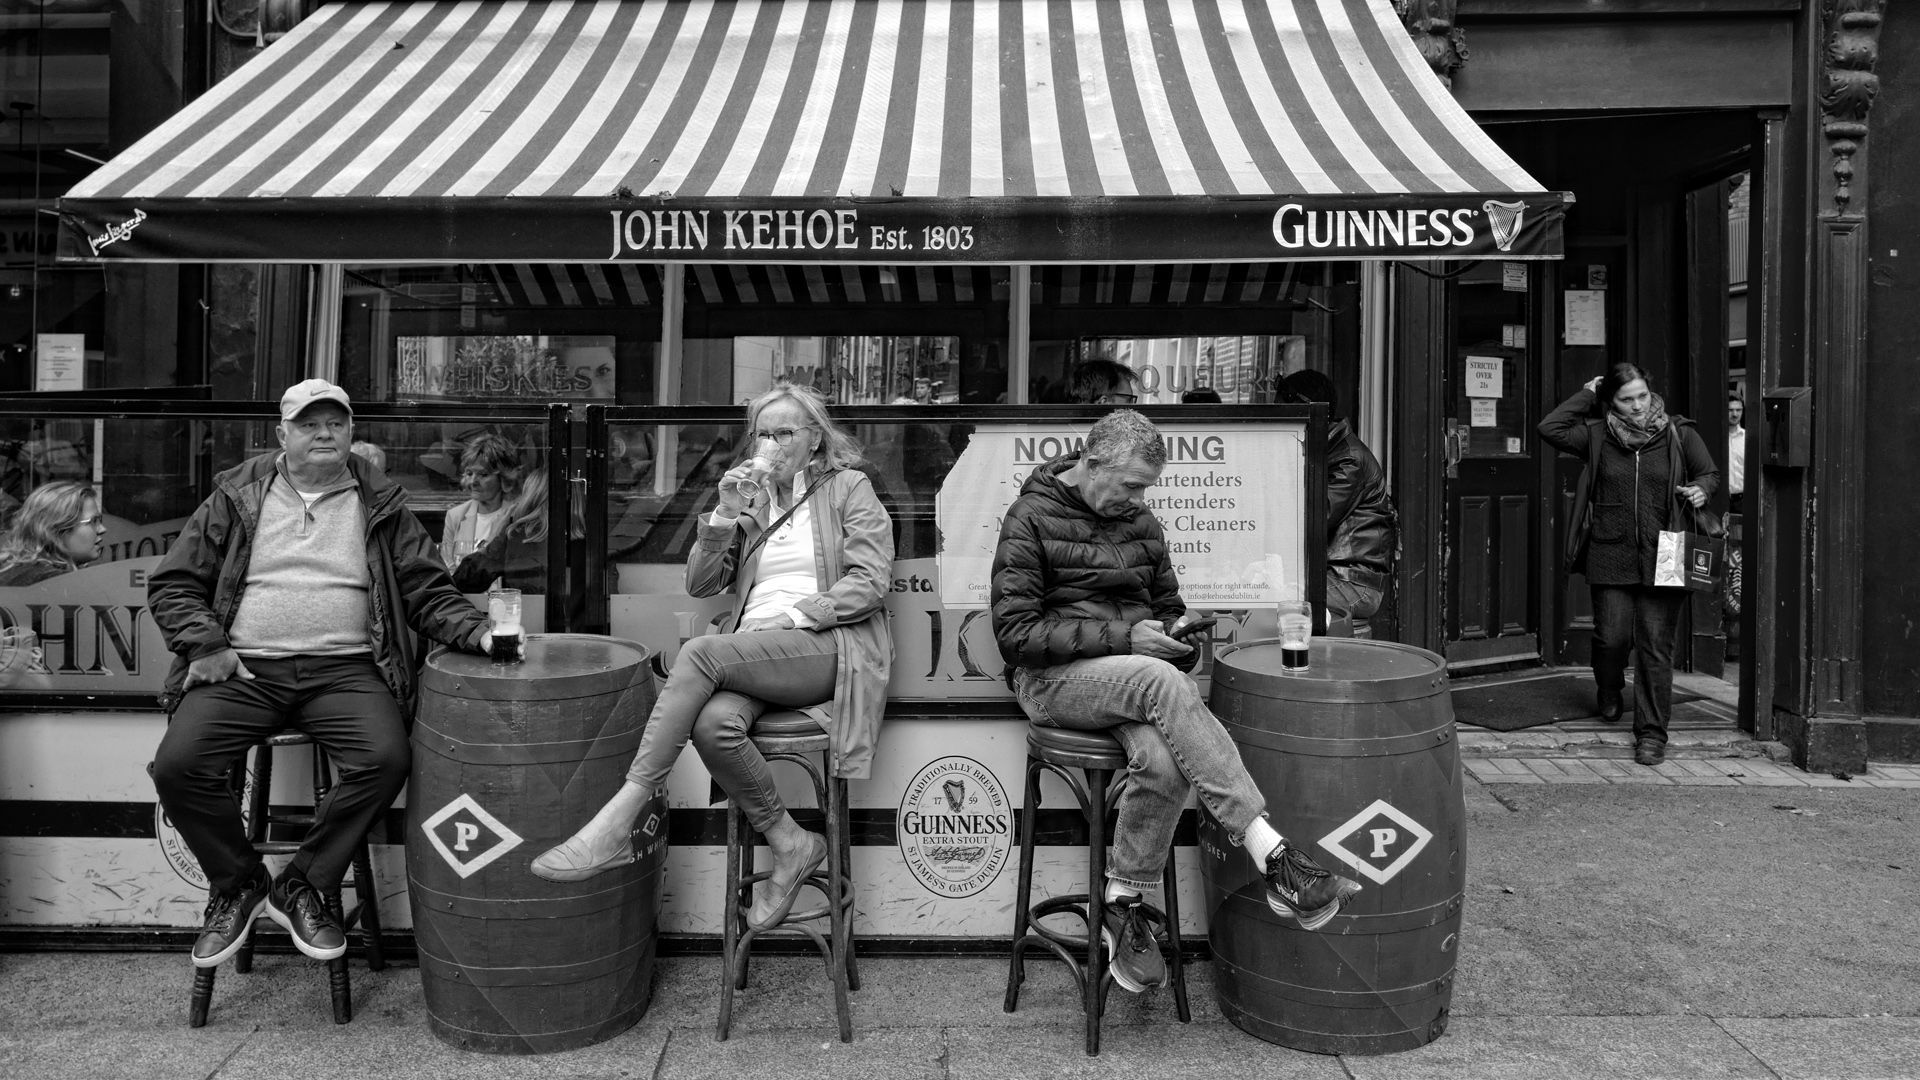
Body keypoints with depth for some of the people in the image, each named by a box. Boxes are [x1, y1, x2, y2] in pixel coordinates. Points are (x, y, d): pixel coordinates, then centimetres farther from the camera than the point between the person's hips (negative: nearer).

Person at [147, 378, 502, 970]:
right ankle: (237, 884, 7)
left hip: (344, 669, -1)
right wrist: (205, 647, -4)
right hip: (244, 667, 1)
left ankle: (301, 886, -3)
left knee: (385, 760, -26)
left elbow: (430, 593, 7)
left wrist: (480, 633, -11)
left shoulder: (382, 506, 11)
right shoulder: (236, 498, 11)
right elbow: (172, 584, 12)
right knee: (177, 765, -21)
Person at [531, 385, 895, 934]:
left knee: (700, 652, -31)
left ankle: (615, 825, -31)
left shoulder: (849, 488, 9)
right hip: (754, 652, 5)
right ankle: (790, 845, -13)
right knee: (714, 723, -32)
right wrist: (725, 514, 1)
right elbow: (700, 584, 16)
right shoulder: (752, 498, 23)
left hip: (829, 647, -4)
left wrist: (792, 616, -11)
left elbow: (870, 583, -2)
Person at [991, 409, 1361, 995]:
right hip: (1052, 679, -5)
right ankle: (1274, 858, -38)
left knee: (1163, 760, -30)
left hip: (1134, 673, 5)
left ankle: (1123, 902, -11)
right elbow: (1015, 633, -11)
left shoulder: (1140, 521, 16)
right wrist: (1125, 637, -17)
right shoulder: (1031, 518, -3)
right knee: (1161, 681, -35)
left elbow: (1167, 604, 29)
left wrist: (1175, 630, 2)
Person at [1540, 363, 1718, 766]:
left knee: (1656, 647, -1)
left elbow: (1711, 473, 14)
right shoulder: (1597, 436, 4)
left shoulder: (1678, 434, 4)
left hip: (1662, 558, 0)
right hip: (1610, 556, 1)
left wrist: (1700, 489, -8)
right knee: (1611, 637, 2)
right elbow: (1550, 428, -8)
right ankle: (1608, 692, 37)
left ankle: (1652, 733, 8)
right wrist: (1586, 395, -1)